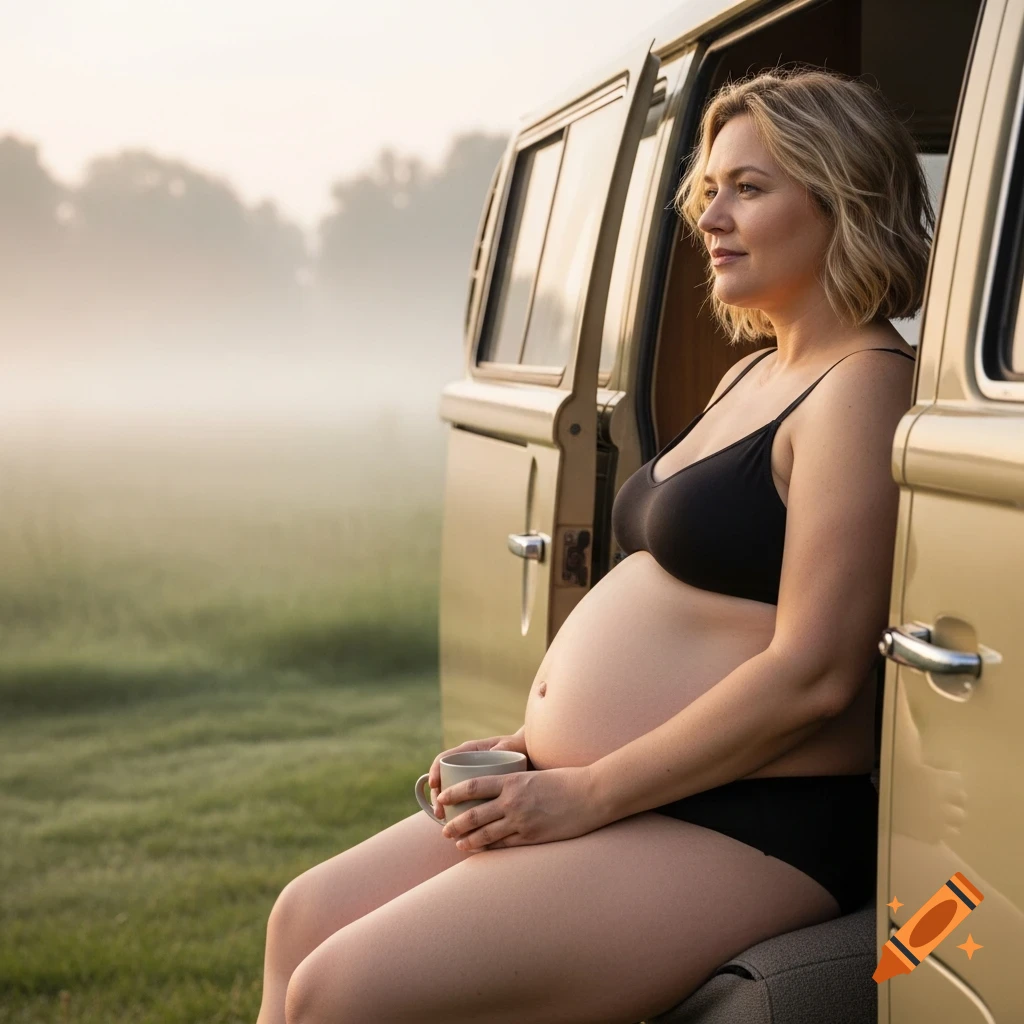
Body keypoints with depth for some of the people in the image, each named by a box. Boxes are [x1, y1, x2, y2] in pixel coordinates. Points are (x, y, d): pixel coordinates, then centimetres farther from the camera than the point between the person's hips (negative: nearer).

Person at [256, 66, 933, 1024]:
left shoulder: (861, 386, -13)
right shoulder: (751, 375, 17)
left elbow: (812, 675, -20)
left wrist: (589, 792, -17)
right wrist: (527, 748, 8)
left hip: (736, 833, -10)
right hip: (599, 794, 10)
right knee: (303, 919, 7)